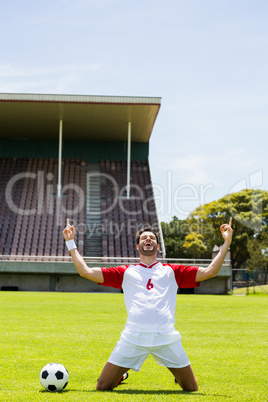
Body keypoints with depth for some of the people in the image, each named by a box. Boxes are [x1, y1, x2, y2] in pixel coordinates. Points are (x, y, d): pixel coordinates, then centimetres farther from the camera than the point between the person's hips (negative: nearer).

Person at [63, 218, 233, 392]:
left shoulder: (172, 271, 18)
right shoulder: (126, 272, 17)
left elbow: (209, 271, 13)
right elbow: (86, 271, 15)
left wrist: (227, 243, 7)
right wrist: (71, 243, 15)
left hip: (166, 337, 0)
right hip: (133, 337, 0)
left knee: (191, 388, 3)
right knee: (102, 387, -3)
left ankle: (179, 375, 38)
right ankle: (121, 374, 31)